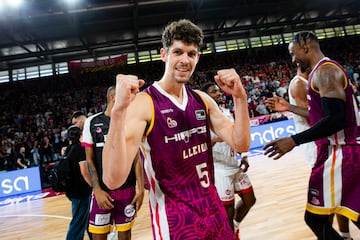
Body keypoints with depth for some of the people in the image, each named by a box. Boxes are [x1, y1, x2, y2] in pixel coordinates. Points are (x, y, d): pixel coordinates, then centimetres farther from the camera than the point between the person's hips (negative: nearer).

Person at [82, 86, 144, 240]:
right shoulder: (92, 122, 0)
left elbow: (136, 159, 2)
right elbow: (89, 159, -1)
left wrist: (141, 189, -4)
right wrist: (97, 190, -10)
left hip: (127, 190, 1)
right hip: (102, 190, -1)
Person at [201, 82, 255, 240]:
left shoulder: (227, 112, 9)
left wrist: (244, 157, 5)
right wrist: (215, 140, -37)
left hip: (235, 166, 8)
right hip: (219, 170, -8)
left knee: (250, 199, 18)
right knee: (227, 209, 2)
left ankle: (234, 226, 40)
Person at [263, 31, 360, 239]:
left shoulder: (324, 71, -14)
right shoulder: (330, 69, 18)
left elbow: (336, 119, -24)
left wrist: (295, 140, -24)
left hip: (338, 153, -10)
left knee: (315, 219, -2)